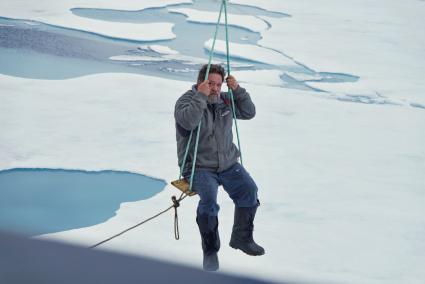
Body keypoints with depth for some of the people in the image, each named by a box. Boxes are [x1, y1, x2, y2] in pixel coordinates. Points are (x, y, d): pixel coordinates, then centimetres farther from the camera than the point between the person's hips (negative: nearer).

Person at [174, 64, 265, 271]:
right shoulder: (185, 101, -6)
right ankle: (210, 250, -15)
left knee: (249, 190, -16)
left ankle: (241, 238, 4)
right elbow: (188, 121, -27)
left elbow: (248, 112, 10)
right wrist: (200, 96, -25)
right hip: (199, 167, -5)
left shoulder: (224, 100, 10)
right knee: (209, 198, -30)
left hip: (228, 163, 5)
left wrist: (237, 90, -1)